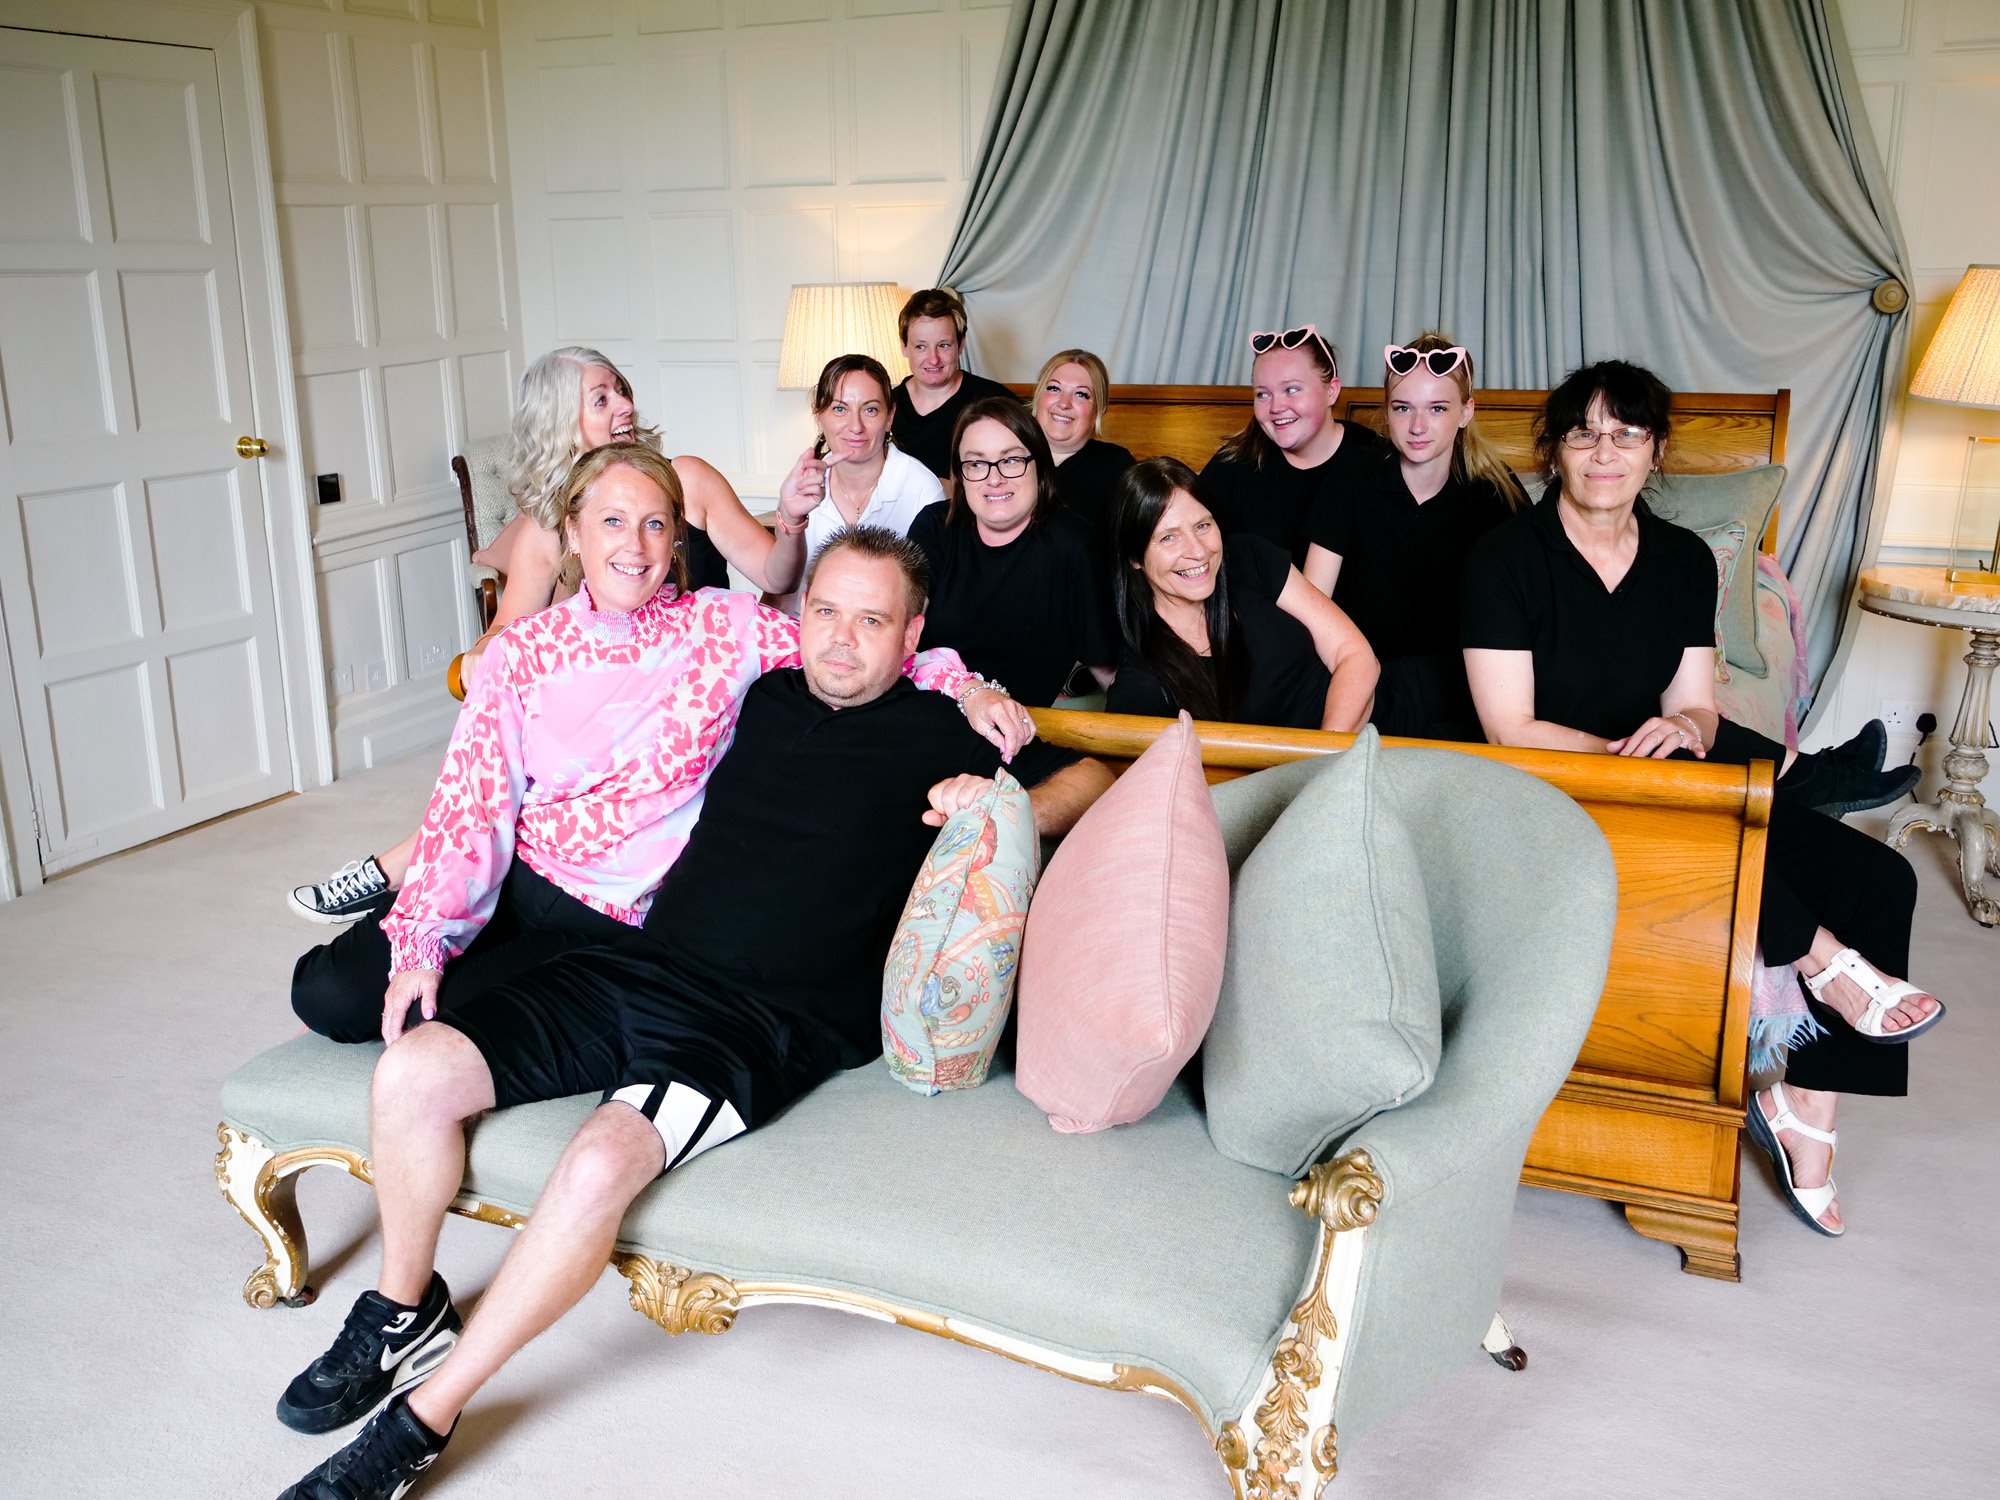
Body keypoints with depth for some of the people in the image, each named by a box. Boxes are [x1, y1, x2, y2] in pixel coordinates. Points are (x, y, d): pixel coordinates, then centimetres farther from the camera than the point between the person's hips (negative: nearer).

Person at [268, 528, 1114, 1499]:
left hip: (766, 1020, -5)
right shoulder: (764, 697, 18)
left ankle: (421, 1421, -12)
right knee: (410, 1072, -10)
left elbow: (1093, 780, 6)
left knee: (602, 1161, -31)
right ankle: (403, 1312, 16)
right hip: (636, 968, 6)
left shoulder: (939, 735, 6)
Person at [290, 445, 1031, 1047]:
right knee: (329, 993, -10)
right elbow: (472, 800, -3)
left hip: (620, 922, -2)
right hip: (517, 882, 2)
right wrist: (422, 942, -11)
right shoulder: (524, 651, 1)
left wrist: (966, 687, -20)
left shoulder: (726, 628, -4)